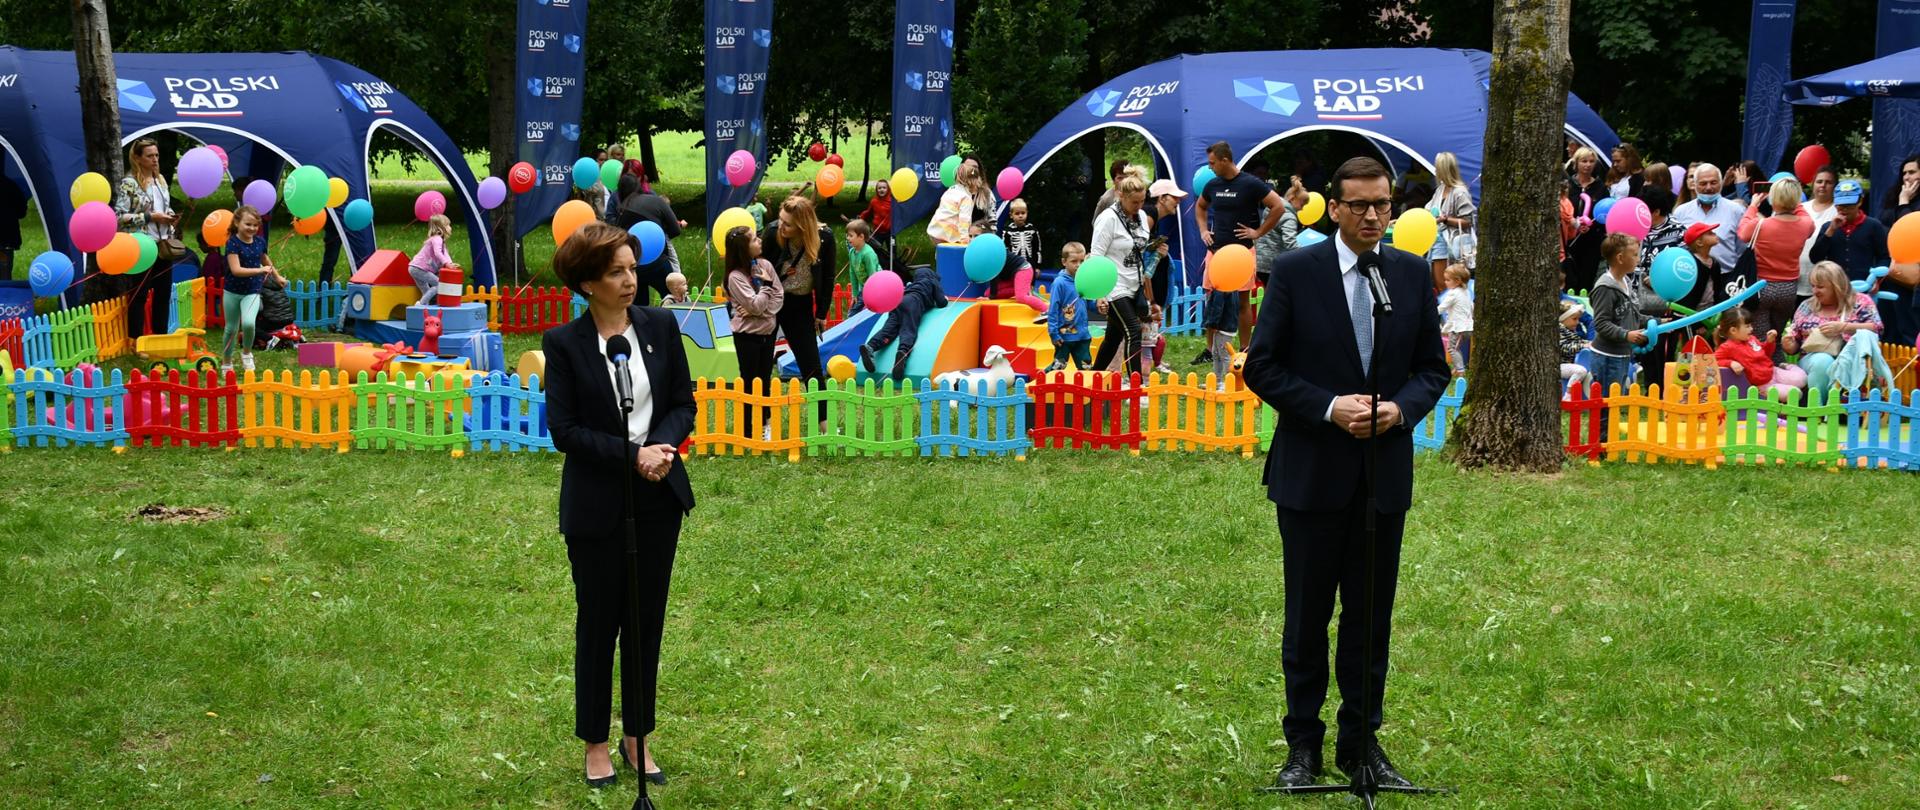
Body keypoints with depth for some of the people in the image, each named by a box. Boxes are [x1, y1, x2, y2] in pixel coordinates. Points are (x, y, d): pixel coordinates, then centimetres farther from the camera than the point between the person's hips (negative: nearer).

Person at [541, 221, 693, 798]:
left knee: (646, 621, 10)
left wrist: (664, 446, -16)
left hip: (658, 497, 3)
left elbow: (683, 402, 3)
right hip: (597, 505, -3)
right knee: (598, 623, 8)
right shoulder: (565, 344, -9)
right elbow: (564, 430, -11)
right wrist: (632, 454, -20)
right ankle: (595, 743, 22)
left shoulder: (661, 327, 0)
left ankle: (638, 737, 23)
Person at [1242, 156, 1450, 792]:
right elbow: (1262, 367, -5)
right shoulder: (1295, 272, -5)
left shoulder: (1414, 274, 5)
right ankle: (1303, 745, 17)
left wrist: (1400, 407, -11)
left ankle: (1362, 741, 21)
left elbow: (1432, 368, 10)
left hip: (1385, 472, 3)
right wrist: (1330, 408, -16)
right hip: (1312, 471, -3)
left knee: (1372, 618, 9)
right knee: (1307, 616, 6)